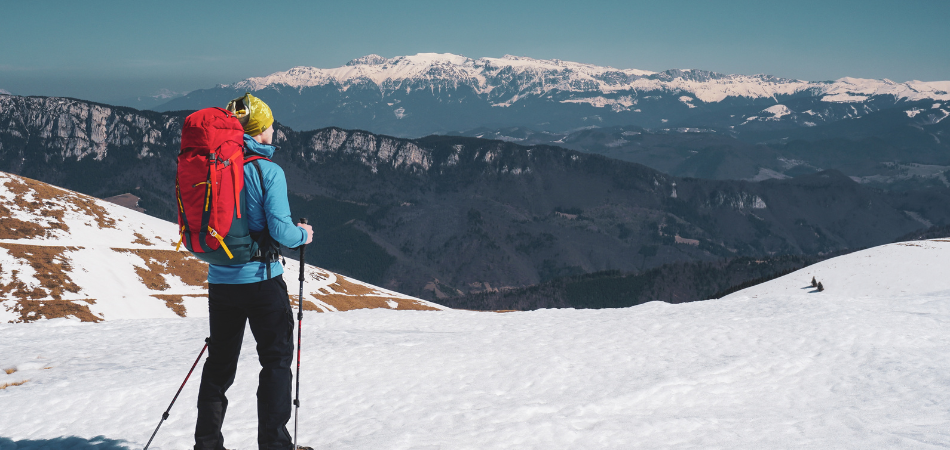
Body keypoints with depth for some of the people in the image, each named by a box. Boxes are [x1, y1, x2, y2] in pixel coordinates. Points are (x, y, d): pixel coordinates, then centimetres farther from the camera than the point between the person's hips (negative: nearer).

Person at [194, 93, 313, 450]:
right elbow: (280, 230, -16)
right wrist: (303, 235, 4)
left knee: (220, 363, 15)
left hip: (220, 280, 5)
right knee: (276, 360, 7)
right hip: (261, 278, -5)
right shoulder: (268, 171, -12)